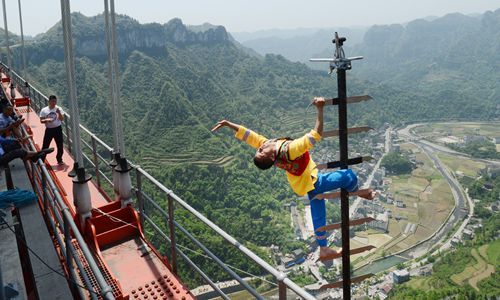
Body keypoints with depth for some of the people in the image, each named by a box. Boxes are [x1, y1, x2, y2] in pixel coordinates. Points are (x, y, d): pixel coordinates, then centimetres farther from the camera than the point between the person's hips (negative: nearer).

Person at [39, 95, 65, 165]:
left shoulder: (59, 109, -3)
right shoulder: (44, 110, -3)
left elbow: (62, 119, -8)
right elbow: (41, 120, -2)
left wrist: (59, 113, -24)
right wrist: (46, 120, -22)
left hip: (58, 129, 1)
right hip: (49, 130, -1)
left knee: (60, 146, 7)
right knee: (45, 146, 2)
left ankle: (59, 160, 24)